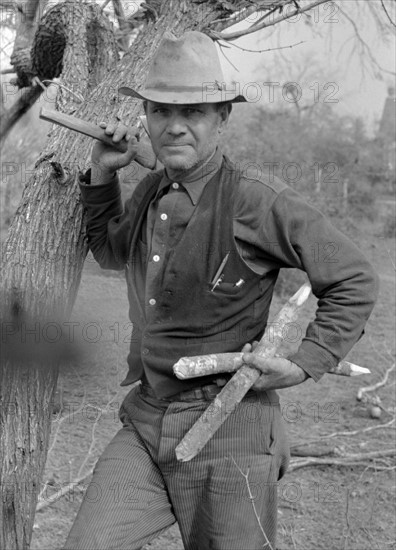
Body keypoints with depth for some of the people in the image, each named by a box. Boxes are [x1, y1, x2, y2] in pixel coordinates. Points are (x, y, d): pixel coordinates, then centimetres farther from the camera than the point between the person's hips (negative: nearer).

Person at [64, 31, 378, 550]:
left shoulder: (259, 203, -14)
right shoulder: (150, 192, 6)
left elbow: (354, 281, -6)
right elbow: (111, 251, 28)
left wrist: (305, 364, -12)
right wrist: (102, 174, 15)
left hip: (228, 433, -5)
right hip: (144, 423, 5)